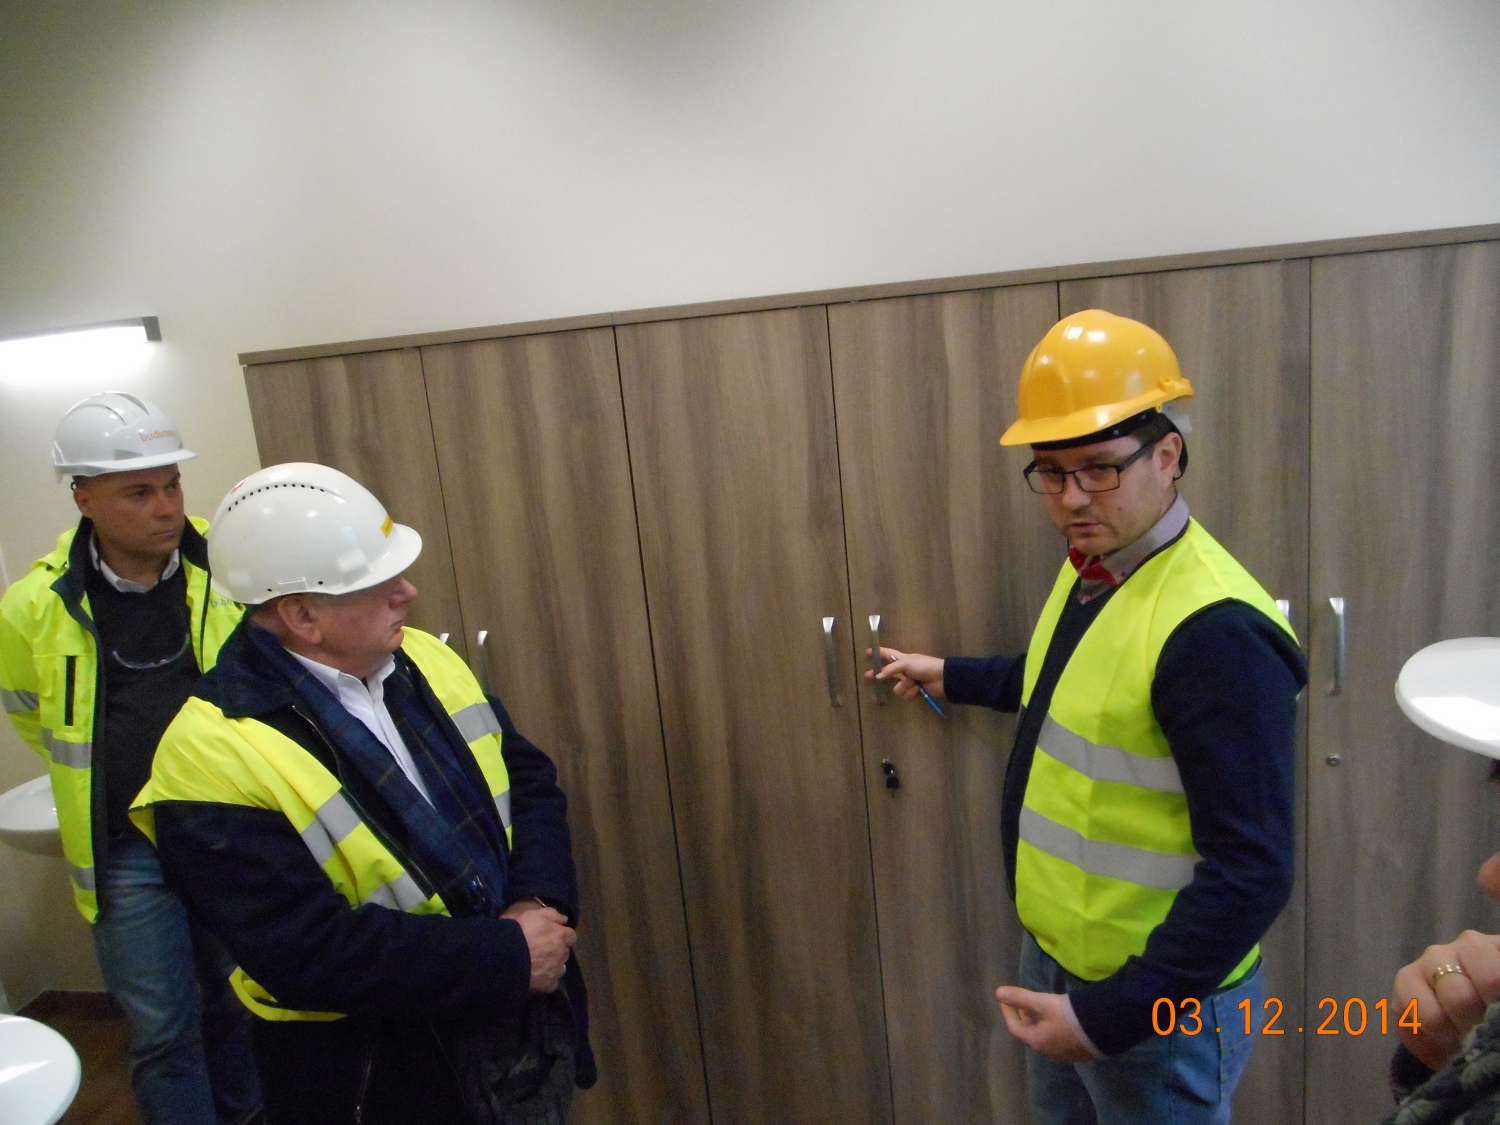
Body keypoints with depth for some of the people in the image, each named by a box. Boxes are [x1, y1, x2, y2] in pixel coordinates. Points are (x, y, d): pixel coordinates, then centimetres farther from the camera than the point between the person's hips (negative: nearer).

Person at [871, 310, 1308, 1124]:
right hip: (1054, 953, 8)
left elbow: (1251, 874, -27)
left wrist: (1111, 1014, -24)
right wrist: (952, 677, 25)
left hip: (1157, 997, -8)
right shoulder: (1088, 567, -1)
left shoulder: (1215, 631, -29)